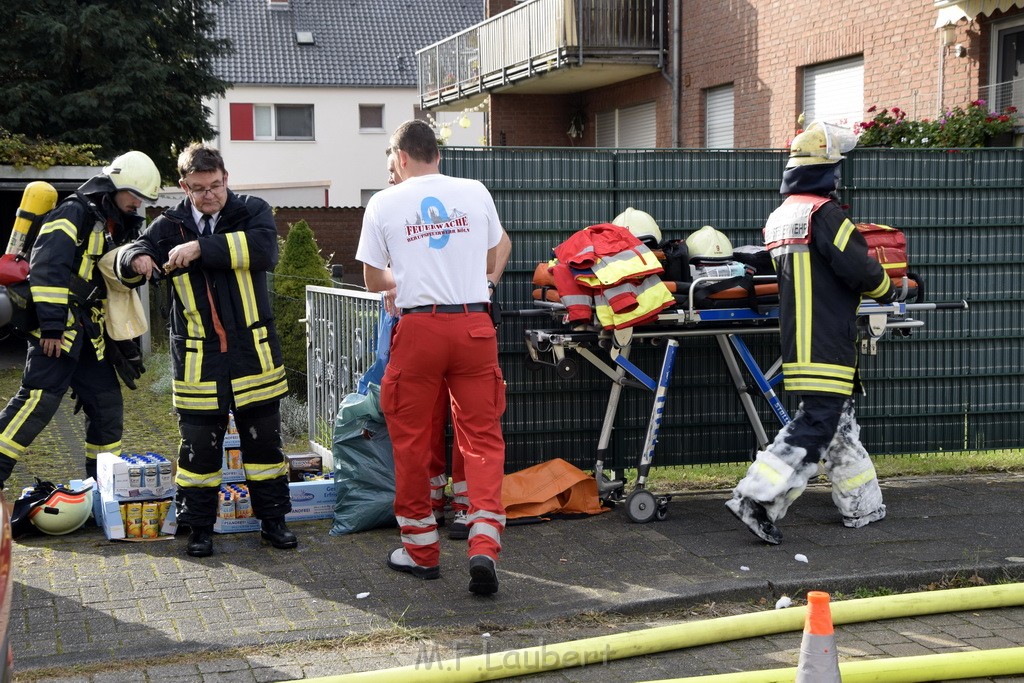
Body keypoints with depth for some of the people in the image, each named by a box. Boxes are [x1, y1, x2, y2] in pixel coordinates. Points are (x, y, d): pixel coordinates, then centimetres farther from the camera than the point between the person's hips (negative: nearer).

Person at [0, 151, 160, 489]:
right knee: (39, 400, -16)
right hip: (57, 328, -9)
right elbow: (47, 267, -20)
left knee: (108, 405, 8)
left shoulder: (116, 226, 19)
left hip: (90, 332, 9)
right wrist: (51, 325, -24)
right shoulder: (75, 213, -9)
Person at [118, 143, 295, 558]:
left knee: (264, 440, 9)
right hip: (197, 359, 1)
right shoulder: (170, 226, 5)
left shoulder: (252, 212, 0)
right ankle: (199, 527, 18)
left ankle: (272, 519, 23)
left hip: (254, 352, 0)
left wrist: (202, 248, -27)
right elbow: (126, 263, 4)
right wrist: (136, 258, -21)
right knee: (198, 446, 4)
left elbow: (264, 249, -20)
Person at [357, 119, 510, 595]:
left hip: (418, 328, -1)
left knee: (411, 439, 11)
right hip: (474, 325, 2)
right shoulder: (476, 193, 6)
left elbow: (373, 280, 8)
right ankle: (484, 547, -10)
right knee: (482, 436, 4)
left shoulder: (384, 203, 1)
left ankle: (421, 550, 18)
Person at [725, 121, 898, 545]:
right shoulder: (824, 213, -13)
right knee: (816, 424, -9)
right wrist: (885, 289, 2)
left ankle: (861, 506, 26)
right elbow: (858, 267, -19)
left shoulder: (779, 217, 13)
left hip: (798, 341, 9)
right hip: (827, 345, -9)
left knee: (840, 423, 16)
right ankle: (756, 500, -15)